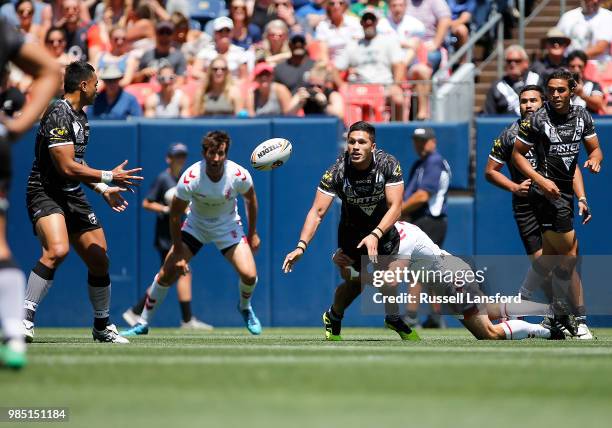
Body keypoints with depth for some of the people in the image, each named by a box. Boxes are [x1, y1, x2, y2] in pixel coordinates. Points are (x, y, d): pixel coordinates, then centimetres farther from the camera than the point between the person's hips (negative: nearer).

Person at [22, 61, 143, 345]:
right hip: (45, 194, -9)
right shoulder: (59, 115, -17)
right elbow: (67, 167, -21)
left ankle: (102, 327, 25)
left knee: (100, 260, 8)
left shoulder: (80, 116, 15)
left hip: (73, 197, 9)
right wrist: (108, 177, -14)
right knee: (57, 250, -33)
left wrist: (102, 189, 23)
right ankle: (25, 317, -28)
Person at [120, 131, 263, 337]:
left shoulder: (239, 175, -25)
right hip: (195, 225, -1)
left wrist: (252, 234, 6)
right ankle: (143, 324, 6)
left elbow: (250, 199, -1)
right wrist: (178, 252, -15)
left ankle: (245, 308, 21)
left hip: (228, 226, 1)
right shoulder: (190, 178, -29)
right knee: (168, 273, -11)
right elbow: (175, 214, -16)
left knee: (249, 275, -16)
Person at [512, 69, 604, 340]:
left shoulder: (582, 116, 6)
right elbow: (517, 154, -4)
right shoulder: (537, 119, -10)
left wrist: (595, 159, -12)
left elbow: (594, 148, 13)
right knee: (569, 258, -8)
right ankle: (579, 319, -2)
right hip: (548, 192, -7)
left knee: (550, 256, 10)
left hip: (566, 191, 7)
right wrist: (540, 180, -16)